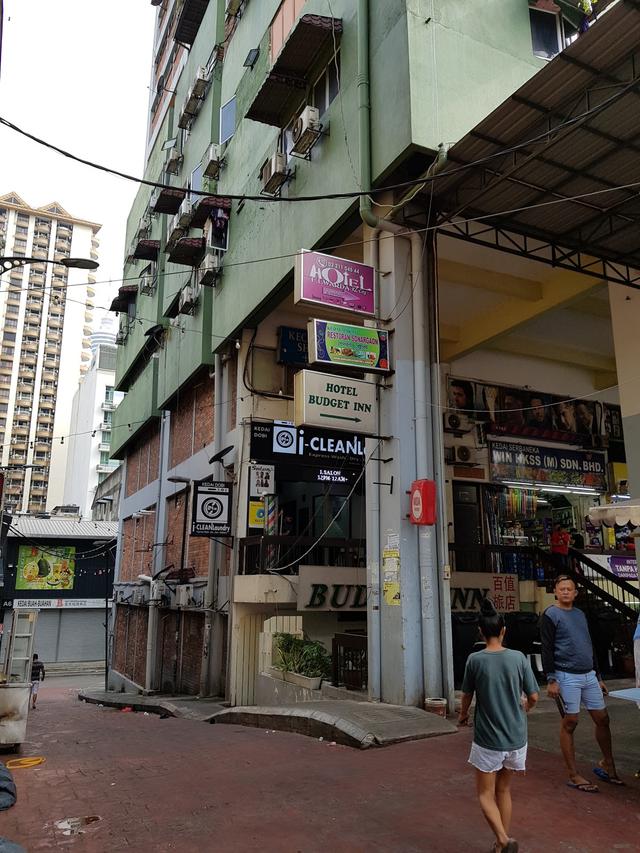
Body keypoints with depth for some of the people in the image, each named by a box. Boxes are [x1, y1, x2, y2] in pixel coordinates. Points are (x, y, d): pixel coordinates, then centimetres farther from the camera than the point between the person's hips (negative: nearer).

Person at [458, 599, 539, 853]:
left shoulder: (475, 660, -12)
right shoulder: (519, 658, -8)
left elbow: (467, 696, -1)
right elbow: (533, 697, 0)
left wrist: (463, 716, 20)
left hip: (487, 739, -3)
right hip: (516, 738, 3)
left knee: (485, 794, 11)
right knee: (504, 790, 20)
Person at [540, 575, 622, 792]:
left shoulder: (580, 614, 15)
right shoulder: (550, 615, -6)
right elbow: (546, 650, -11)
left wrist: (598, 677, 20)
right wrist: (551, 680, -16)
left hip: (589, 675, 7)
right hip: (567, 677, -7)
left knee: (602, 719, 9)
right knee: (569, 724, -1)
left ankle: (608, 765, 28)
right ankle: (574, 776, 8)